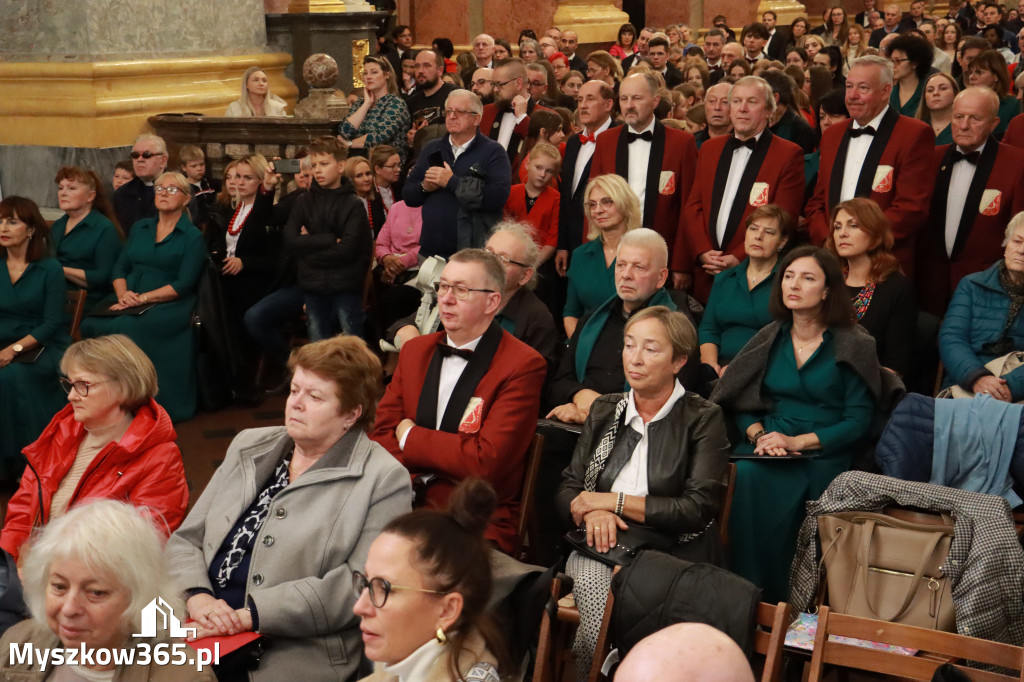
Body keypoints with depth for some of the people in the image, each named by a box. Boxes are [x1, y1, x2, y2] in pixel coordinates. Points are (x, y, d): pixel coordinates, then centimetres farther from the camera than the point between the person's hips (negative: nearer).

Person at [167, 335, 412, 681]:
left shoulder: (384, 481, -2)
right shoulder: (249, 447, 18)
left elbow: (362, 586, -13)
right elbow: (185, 539, 16)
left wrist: (250, 614, -16)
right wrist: (198, 598, -6)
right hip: (200, 638, 6)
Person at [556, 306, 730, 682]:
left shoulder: (703, 419, 3)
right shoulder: (604, 410, 16)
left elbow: (698, 509, -8)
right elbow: (567, 492, 13)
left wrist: (612, 501, -7)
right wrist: (594, 513, -11)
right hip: (602, 550, 3)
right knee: (592, 581, -31)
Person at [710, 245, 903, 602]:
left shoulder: (853, 346, 1)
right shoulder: (770, 339, 14)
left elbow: (857, 422, -5)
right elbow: (740, 402, 13)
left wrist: (797, 441, -15)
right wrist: (758, 434, -8)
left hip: (824, 455, -3)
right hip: (768, 450, 3)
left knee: (768, 490, -31)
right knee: (745, 476, -30)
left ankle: (772, 603, -17)